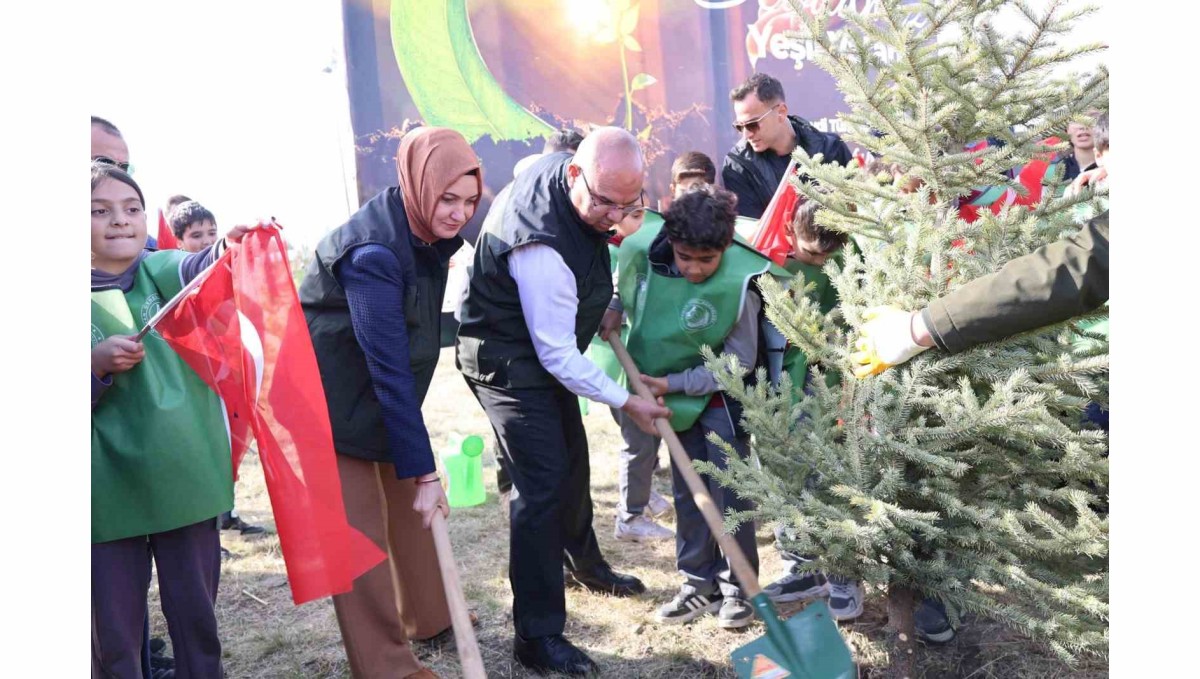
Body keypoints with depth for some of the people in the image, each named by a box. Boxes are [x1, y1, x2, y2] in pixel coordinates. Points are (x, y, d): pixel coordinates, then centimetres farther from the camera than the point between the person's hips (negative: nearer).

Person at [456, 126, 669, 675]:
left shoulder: (562, 167, -10)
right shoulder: (542, 248, -36)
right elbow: (557, 354, -29)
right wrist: (624, 401, -18)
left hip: (545, 352, 10)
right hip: (507, 361, -10)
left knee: (571, 458, 21)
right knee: (542, 484, -14)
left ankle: (583, 564, 45)